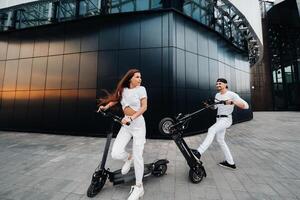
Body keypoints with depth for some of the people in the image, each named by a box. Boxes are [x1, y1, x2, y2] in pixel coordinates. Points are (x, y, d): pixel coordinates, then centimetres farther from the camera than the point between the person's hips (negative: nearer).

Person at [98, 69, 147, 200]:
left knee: (137, 157, 0)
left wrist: (131, 118, -24)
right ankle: (128, 159, 28)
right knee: (116, 154, -9)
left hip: (138, 125, -3)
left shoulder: (141, 89, -6)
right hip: (125, 126, 4)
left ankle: (138, 187, 23)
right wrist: (106, 106, 7)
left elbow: (144, 107, -13)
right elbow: (116, 99, 22)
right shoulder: (123, 90, 5)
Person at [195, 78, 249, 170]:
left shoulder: (232, 94, -11)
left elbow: (246, 106, -20)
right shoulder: (217, 95, 10)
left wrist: (232, 102, -36)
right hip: (219, 119, 9)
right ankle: (230, 163, 26)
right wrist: (208, 105, 0)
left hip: (226, 119, -9)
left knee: (211, 130, -31)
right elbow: (214, 107, 21)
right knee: (220, 140, 13)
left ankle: (198, 152, -36)